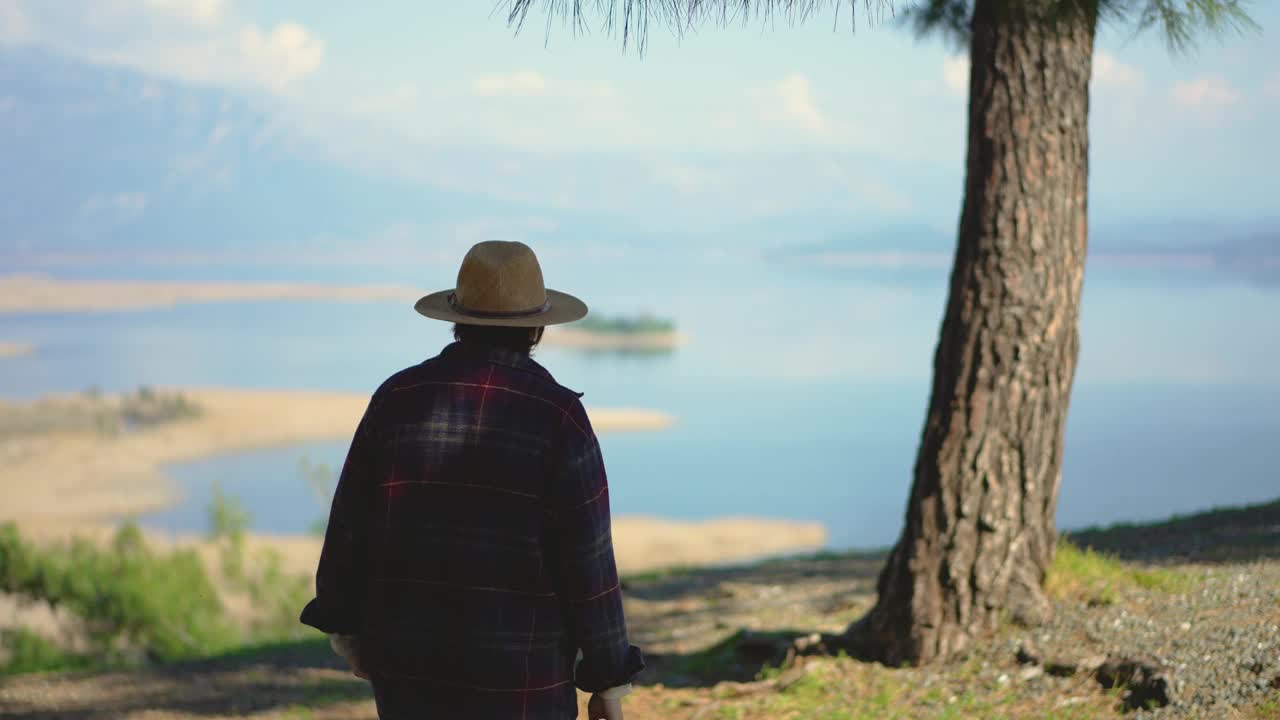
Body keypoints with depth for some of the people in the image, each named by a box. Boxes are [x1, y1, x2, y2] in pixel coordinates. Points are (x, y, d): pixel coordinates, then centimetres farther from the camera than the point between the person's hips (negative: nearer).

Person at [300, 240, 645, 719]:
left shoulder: (398, 398, -1)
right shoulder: (557, 414, -11)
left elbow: (350, 523, 4)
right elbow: (587, 558, -12)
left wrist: (346, 625, 18)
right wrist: (609, 678, -3)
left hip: (411, 657, 4)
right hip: (517, 669, -4)